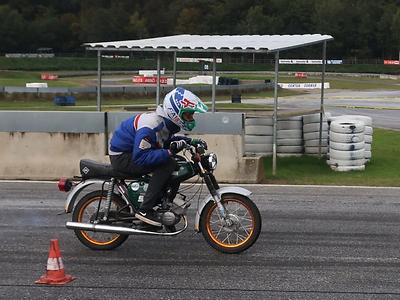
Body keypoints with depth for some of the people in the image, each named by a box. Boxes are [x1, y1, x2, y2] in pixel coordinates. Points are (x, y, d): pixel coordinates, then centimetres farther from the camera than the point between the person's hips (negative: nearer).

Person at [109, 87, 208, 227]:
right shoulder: (151, 124, -30)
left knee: (175, 164, 11)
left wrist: (190, 141, 3)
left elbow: (167, 140, 18)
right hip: (122, 157, -10)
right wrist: (168, 152, -38)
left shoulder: (166, 122, -1)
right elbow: (140, 157, -34)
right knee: (167, 164, -25)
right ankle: (145, 210, -22)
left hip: (133, 153, 10)